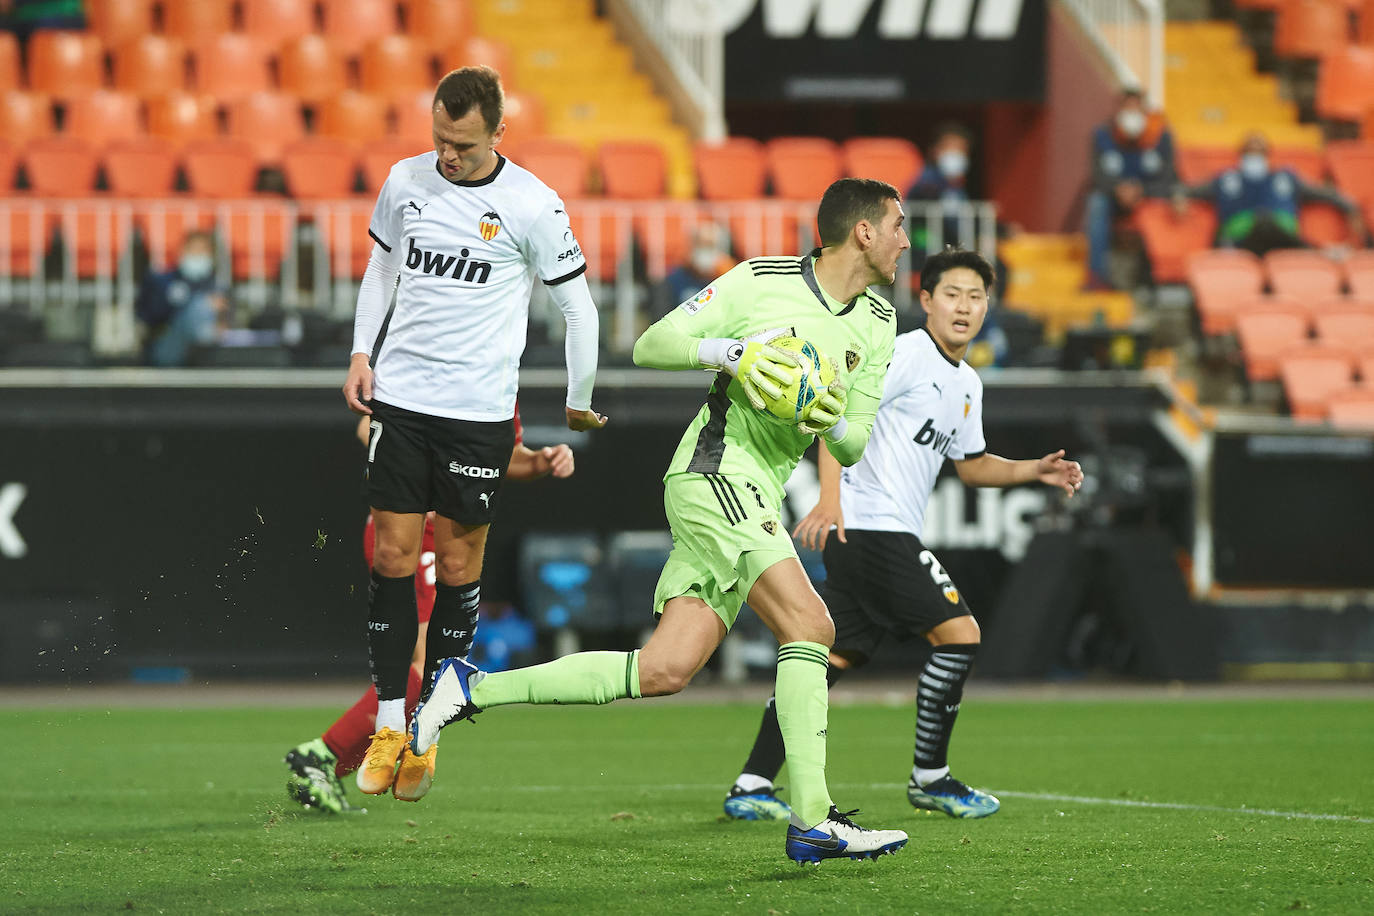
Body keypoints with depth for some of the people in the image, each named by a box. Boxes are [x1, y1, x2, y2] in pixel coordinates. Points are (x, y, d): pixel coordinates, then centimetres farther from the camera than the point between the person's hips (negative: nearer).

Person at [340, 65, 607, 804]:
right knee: (393, 555, -1)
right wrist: (361, 354, 9)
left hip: (478, 410, -3)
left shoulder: (532, 207, -8)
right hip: (399, 395, 3)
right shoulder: (405, 181, 3)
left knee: (458, 564, 2)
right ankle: (388, 728, 4)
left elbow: (577, 306, 1)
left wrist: (578, 406, 7)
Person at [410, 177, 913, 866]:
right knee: (809, 625, -20)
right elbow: (651, 345, -3)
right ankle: (813, 821, -20)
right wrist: (734, 351, -18)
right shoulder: (762, 280, -5)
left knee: (665, 670, -3)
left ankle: (474, 688, 7)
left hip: (758, 498, 7)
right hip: (715, 468, -7)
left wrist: (833, 423, -8)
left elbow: (853, 449, 15)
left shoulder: (877, 325, 13)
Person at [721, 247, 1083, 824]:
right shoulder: (906, 353, -9)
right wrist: (831, 499, -27)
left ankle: (752, 786, 4)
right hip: (872, 525, -9)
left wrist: (1035, 471, 17)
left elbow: (972, 466, 32)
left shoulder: (968, 385, 20)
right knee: (960, 634, -8)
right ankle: (930, 779, 2)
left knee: (835, 655, 6)